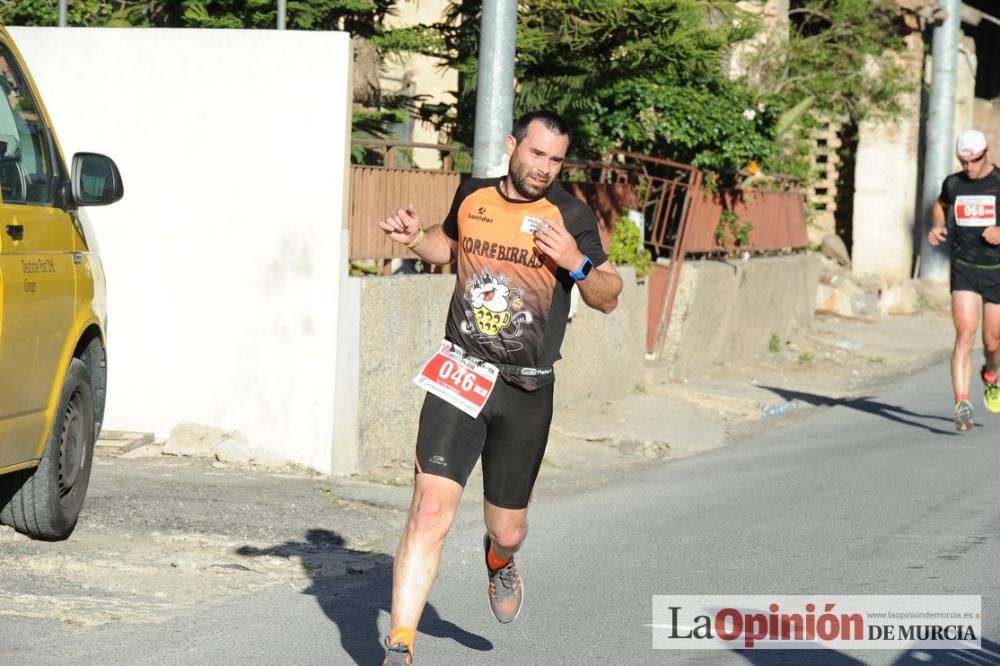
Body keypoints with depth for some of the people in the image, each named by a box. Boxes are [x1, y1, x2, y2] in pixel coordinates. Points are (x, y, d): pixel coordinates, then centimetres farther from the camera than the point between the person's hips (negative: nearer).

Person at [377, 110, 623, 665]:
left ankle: (499, 559, 52)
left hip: (526, 392, 0)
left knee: (507, 529, 12)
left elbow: (608, 299, 1)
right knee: (431, 509, -16)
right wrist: (415, 239, 5)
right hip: (459, 375, 0)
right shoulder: (473, 194, 4)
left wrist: (576, 262, -18)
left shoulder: (570, 215, -3)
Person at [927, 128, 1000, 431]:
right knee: (965, 334, -16)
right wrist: (937, 226, 8)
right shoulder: (953, 184, 5)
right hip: (964, 270, 1)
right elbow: (941, 204, 28)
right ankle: (961, 404, -22)